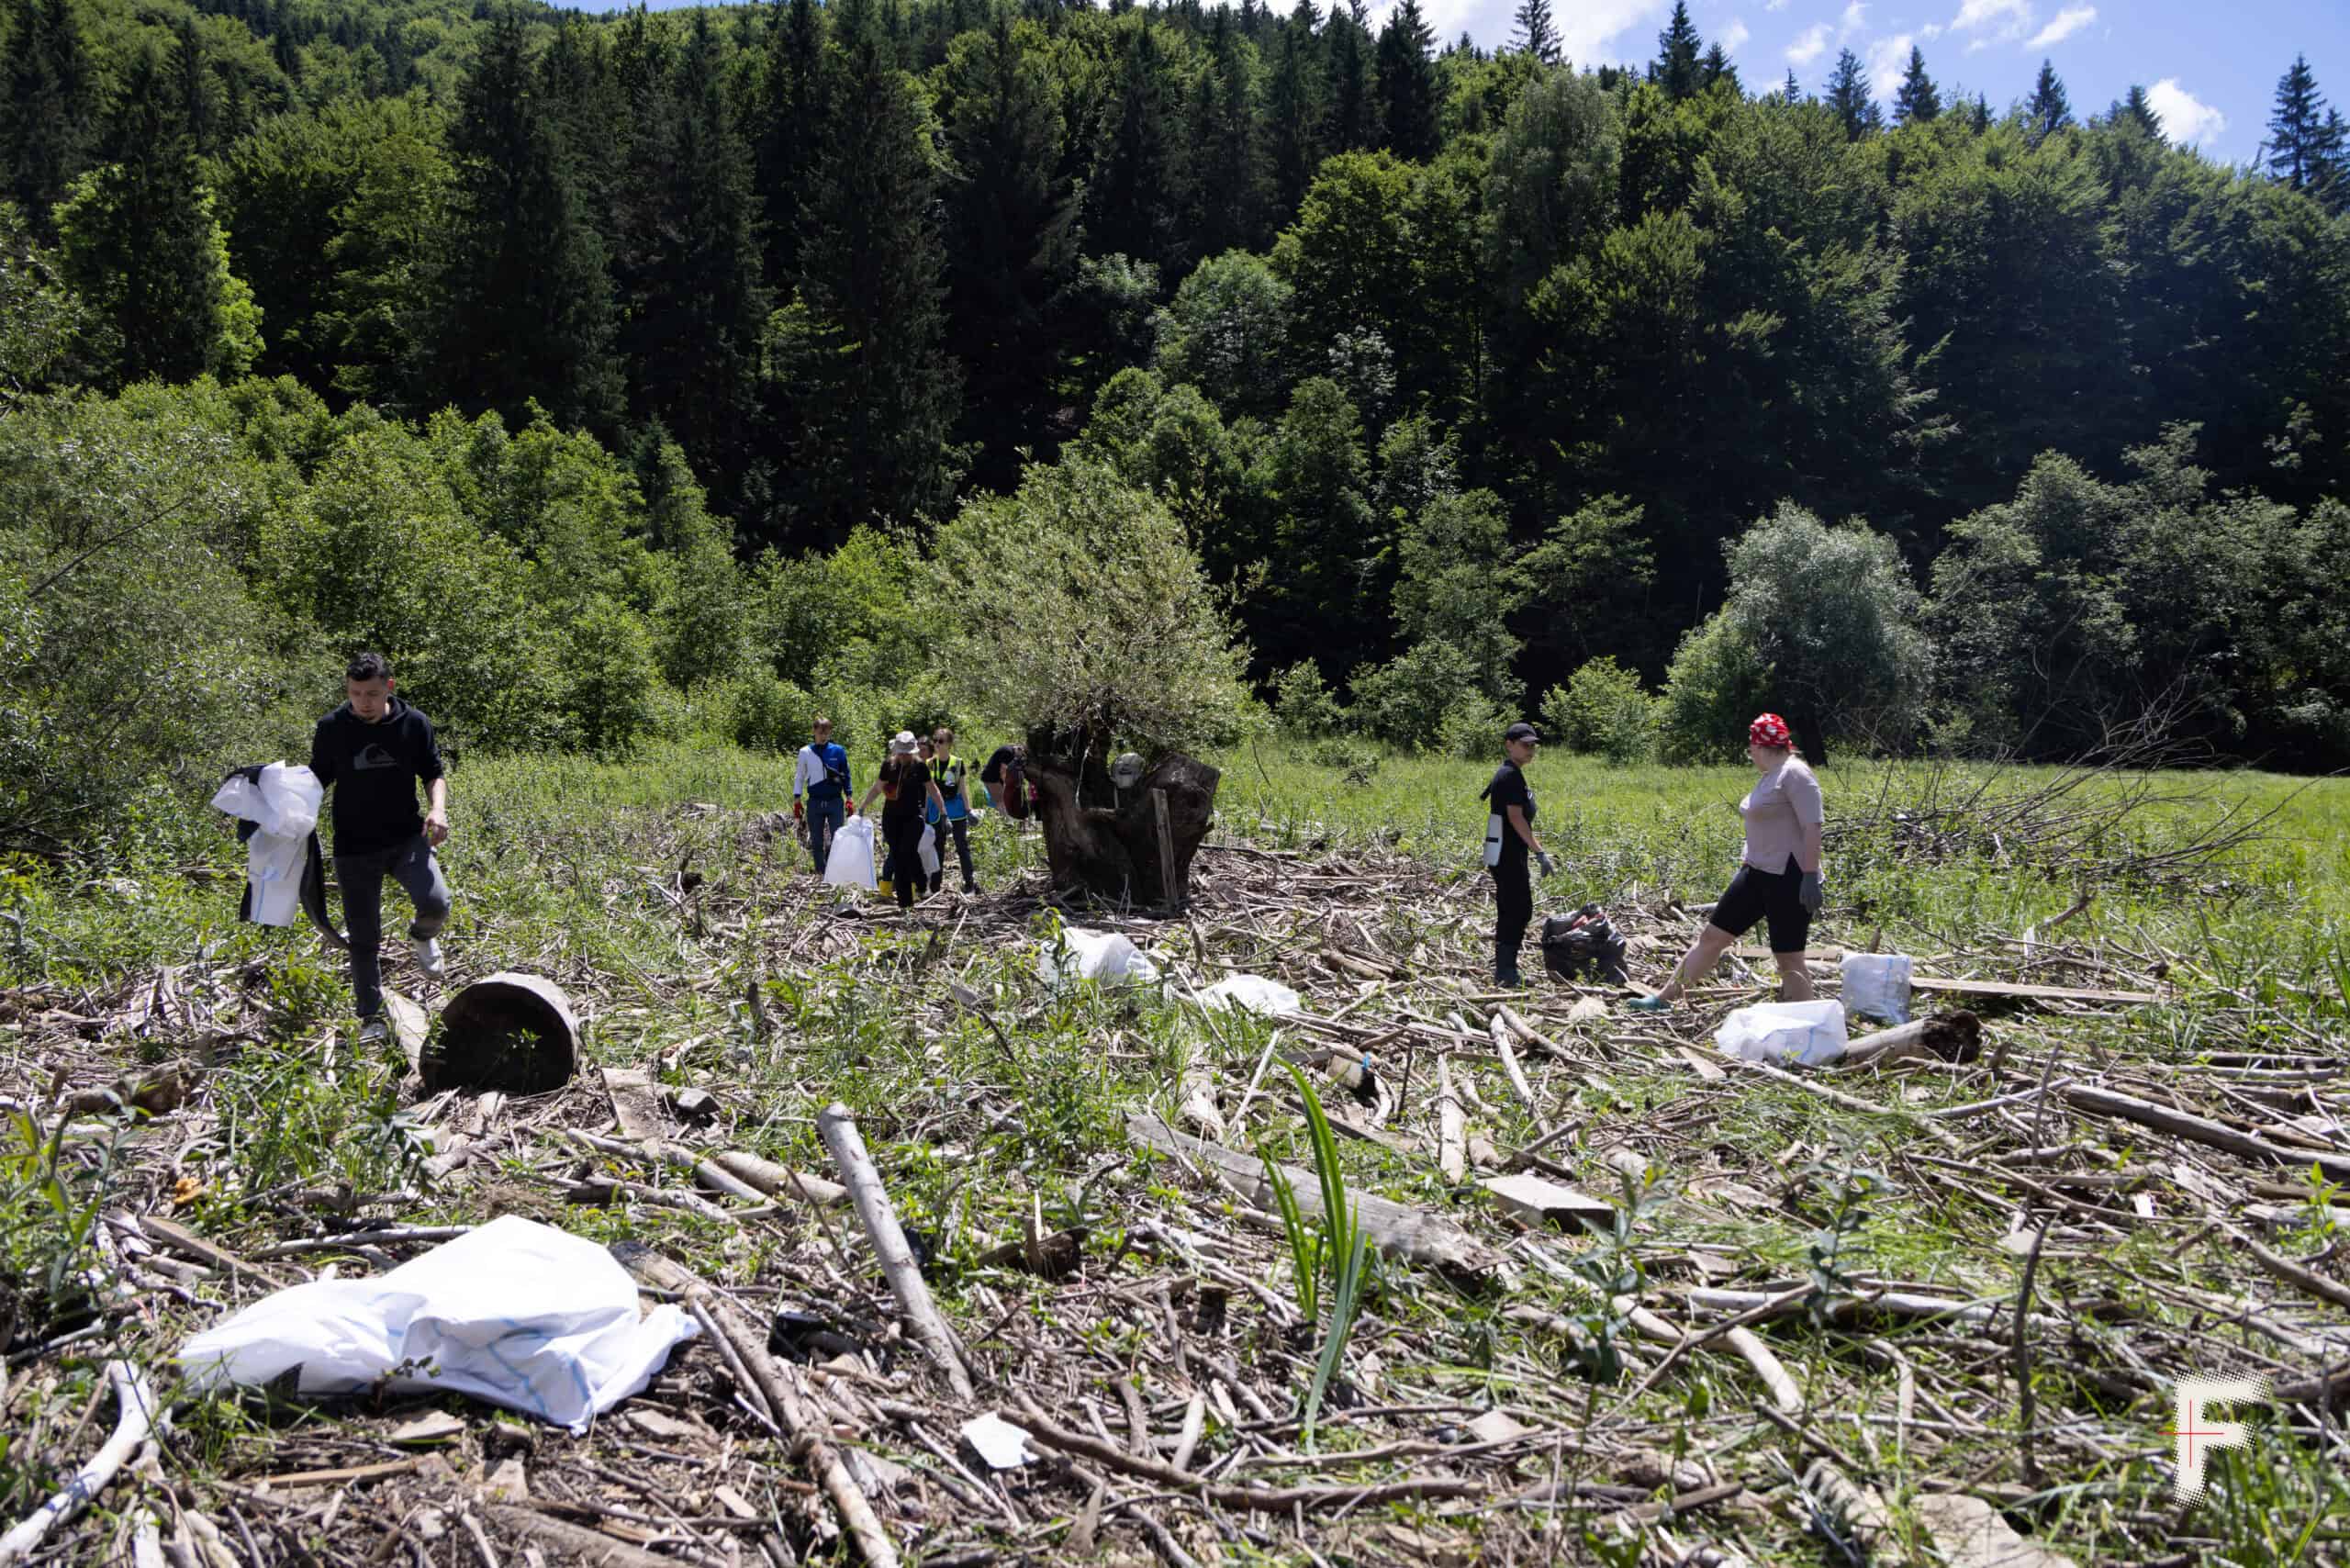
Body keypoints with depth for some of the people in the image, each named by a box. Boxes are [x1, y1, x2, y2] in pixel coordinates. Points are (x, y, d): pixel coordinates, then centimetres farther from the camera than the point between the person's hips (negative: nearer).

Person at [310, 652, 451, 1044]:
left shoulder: (414, 724, -2)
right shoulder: (331, 728, -2)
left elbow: (434, 774, 7)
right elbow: (317, 779, 11)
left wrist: (438, 808, -12)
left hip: (407, 838, 0)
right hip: (354, 847, 1)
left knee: (435, 903, -25)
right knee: (363, 938, 6)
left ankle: (423, 936, 13)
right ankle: (371, 1019, 22)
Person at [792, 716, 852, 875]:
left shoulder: (838, 751, 1)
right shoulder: (805, 752, 2)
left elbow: (846, 775, 8)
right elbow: (799, 777, 8)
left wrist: (849, 799, 5)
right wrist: (796, 801, 4)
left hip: (835, 802, -1)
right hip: (814, 803, 1)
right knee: (816, 842, 6)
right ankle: (820, 873, 16)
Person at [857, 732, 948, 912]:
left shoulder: (920, 766, -2)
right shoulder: (888, 765, 4)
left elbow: (931, 789, 6)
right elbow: (877, 788, 15)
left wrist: (943, 811, 5)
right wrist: (861, 807, 14)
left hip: (913, 816, -3)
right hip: (891, 817, 3)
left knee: (907, 851, -22)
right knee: (897, 857, 3)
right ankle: (904, 901, 8)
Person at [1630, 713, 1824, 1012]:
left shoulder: (1794, 773, -14)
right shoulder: (1771, 775, 16)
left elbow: (1812, 827, -21)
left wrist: (1811, 877, -25)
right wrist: (1747, 862, 26)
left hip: (1788, 878, -10)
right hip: (1757, 874, 10)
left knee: (1788, 959, -5)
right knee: (1712, 935, 12)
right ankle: (1663, 998, 19)